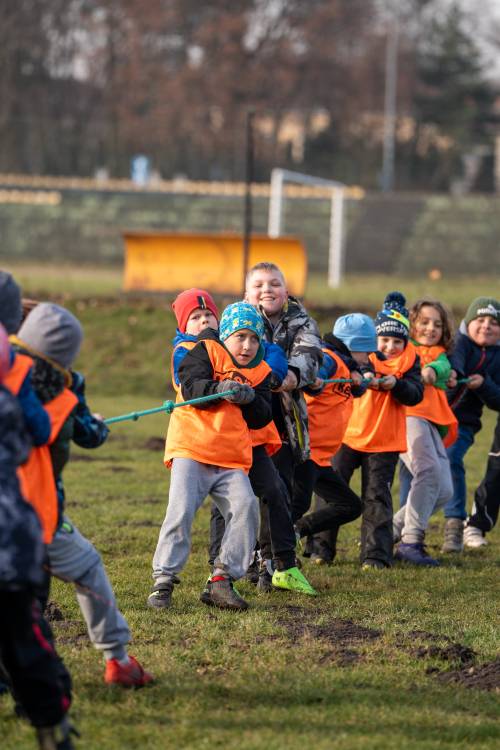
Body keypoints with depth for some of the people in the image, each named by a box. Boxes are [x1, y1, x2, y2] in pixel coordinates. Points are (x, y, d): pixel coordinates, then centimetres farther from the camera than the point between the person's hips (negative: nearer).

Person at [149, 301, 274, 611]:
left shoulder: (260, 372, 17)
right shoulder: (207, 351, 5)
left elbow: (262, 418, 8)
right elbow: (190, 387, -12)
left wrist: (250, 398, -12)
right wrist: (219, 388, -29)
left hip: (232, 460, 4)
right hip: (191, 449, -4)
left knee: (246, 507, -17)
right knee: (181, 511, -17)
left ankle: (221, 580, -9)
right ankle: (163, 582, -8)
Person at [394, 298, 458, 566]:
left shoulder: (437, 353, 29)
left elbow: (443, 367, 7)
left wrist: (432, 370, -16)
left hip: (433, 423, 6)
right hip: (407, 415, -6)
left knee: (444, 490, -2)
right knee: (429, 470, -27)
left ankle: (392, 532, 6)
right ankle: (411, 541, -28)